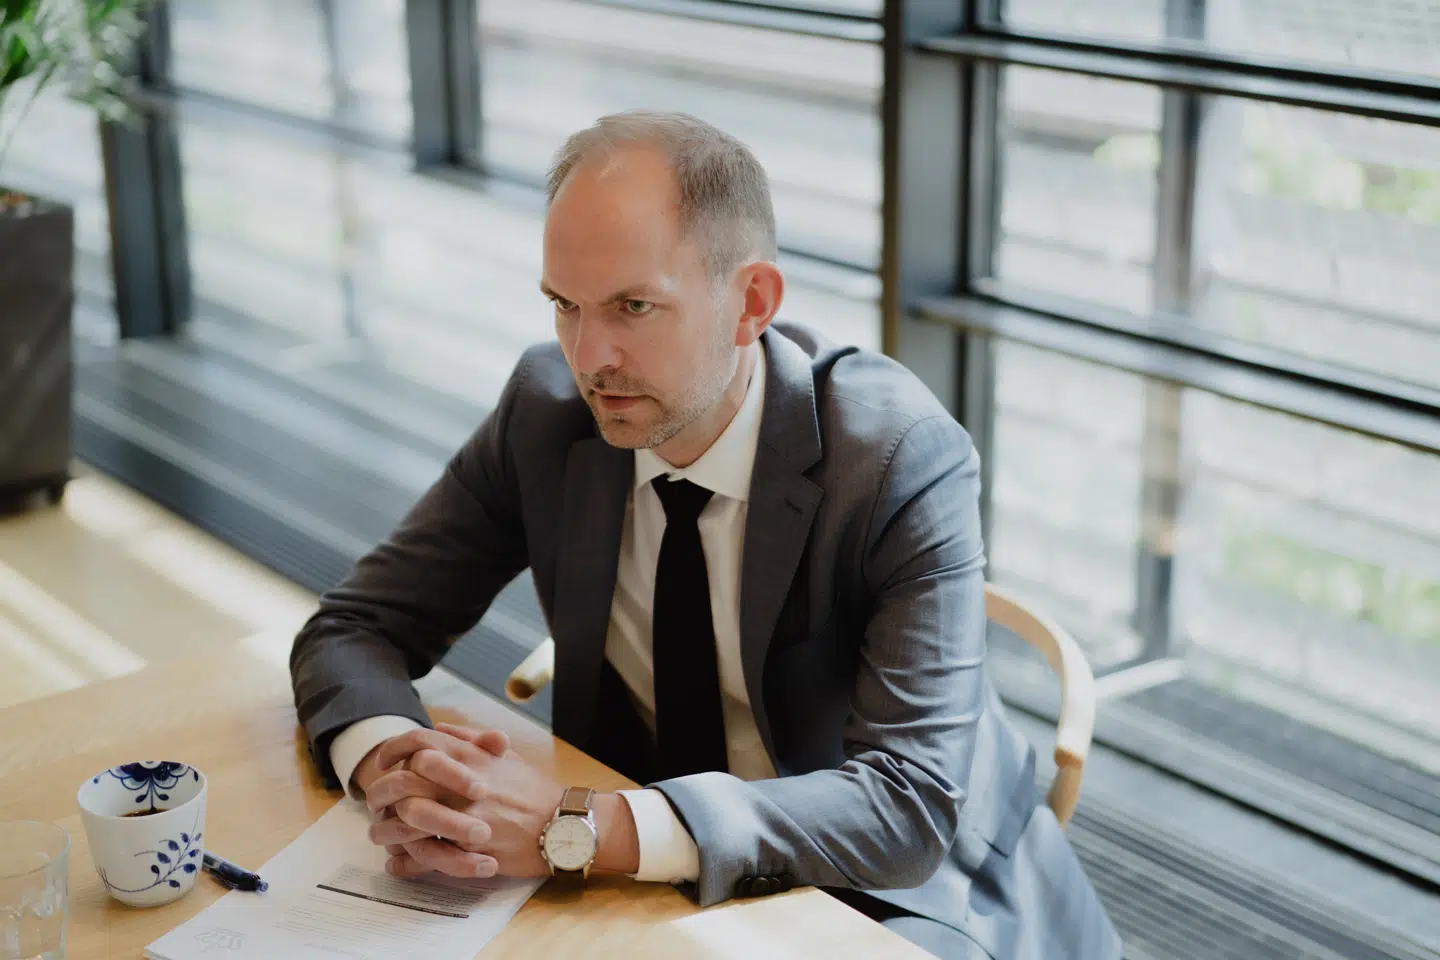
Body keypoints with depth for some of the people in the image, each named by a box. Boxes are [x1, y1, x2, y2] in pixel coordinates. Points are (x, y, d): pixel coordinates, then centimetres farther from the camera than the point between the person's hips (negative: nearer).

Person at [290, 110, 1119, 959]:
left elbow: (911, 804, -28)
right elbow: (352, 631, -3)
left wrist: (576, 829, -38)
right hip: (644, 885, 3)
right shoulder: (548, 408, -9)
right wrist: (392, 763, -27)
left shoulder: (899, 459, -22)